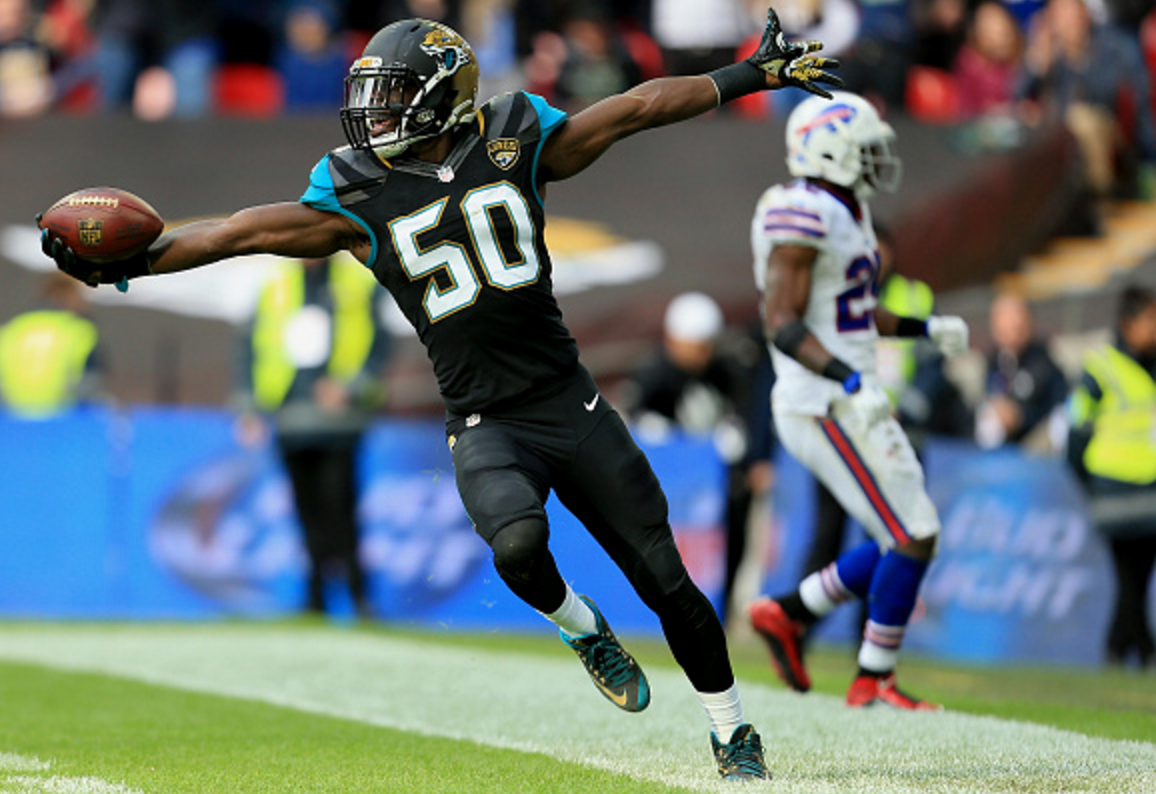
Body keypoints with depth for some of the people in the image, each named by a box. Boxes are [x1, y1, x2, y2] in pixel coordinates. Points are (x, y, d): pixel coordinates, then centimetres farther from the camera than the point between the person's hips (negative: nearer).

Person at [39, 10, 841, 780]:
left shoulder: (514, 145, 0)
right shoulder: (358, 200, 0)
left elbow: (637, 108, 4)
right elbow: (251, 232, -4)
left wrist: (753, 75, 6)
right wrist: (130, 263, -12)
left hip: (573, 406, 1)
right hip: (486, 426, -1)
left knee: (666, 580, 2)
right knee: (518, 543, -32)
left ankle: (733, 736, 22)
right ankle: (587, 634, 1)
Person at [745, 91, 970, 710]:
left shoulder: (845, 213, 14)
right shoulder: (804, 218, -17)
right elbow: (782, 323, -22)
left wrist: (925, 329, 16)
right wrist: (850, 379, -31)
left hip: (850, 404, 10)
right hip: (827, 409, -10)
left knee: (903, 543, 11)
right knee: (914, 538, -8)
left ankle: (787, 614, 18)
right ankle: (873, 681, 1)